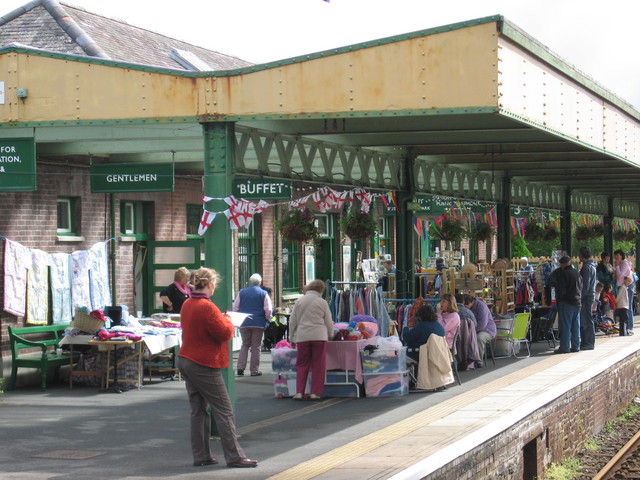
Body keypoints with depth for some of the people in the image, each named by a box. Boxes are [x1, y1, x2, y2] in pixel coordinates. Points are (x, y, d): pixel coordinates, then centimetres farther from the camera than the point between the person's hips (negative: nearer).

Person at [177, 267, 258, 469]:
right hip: (203, 365, -9)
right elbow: (224, 333, -17)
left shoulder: (187, 304, 9)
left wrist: (220, 320, 14)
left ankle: (201, 456, 13)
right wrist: (227, 321, 3)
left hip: (186, 360, 9)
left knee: (198, 410, 11)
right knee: (223, 410, -3)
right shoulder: (207, 307, -20)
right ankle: (234, 456, -1)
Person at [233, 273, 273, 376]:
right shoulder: (264, 293, -3)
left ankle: (240, 367, 1)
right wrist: (267, 319, 11)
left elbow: (235, 308, 4)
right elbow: (268, 310, -7)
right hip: (259, 323, -2)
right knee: (256, 347, 6)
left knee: (245, 345, 14)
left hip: (244, 323, 2)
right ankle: (254, 370, 7)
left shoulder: (241, 292, 3)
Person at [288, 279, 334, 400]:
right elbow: (328, 322, 5)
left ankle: (299, 392, 0)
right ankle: (315, 393, 3)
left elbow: (292, 321, 10)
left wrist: (292, 338, 18)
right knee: (318, 365, 5)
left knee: (301, 365, 9)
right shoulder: (322, 302, 0)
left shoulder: (299, 301, 7)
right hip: (319, 336, -2)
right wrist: (330, 334, 24)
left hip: (302, 336, 2)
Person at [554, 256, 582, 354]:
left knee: (565, 325, -5)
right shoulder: (577, 273, 12)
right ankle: (575, 346, 13)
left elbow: (560, 290, -14)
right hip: (577, 302, 7)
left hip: (566, 302, -7)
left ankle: (564, 347, -6)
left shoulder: (563, 274, -12)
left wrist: (558, 299, 0)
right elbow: (581, 288, 17)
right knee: (576, 326, 10)